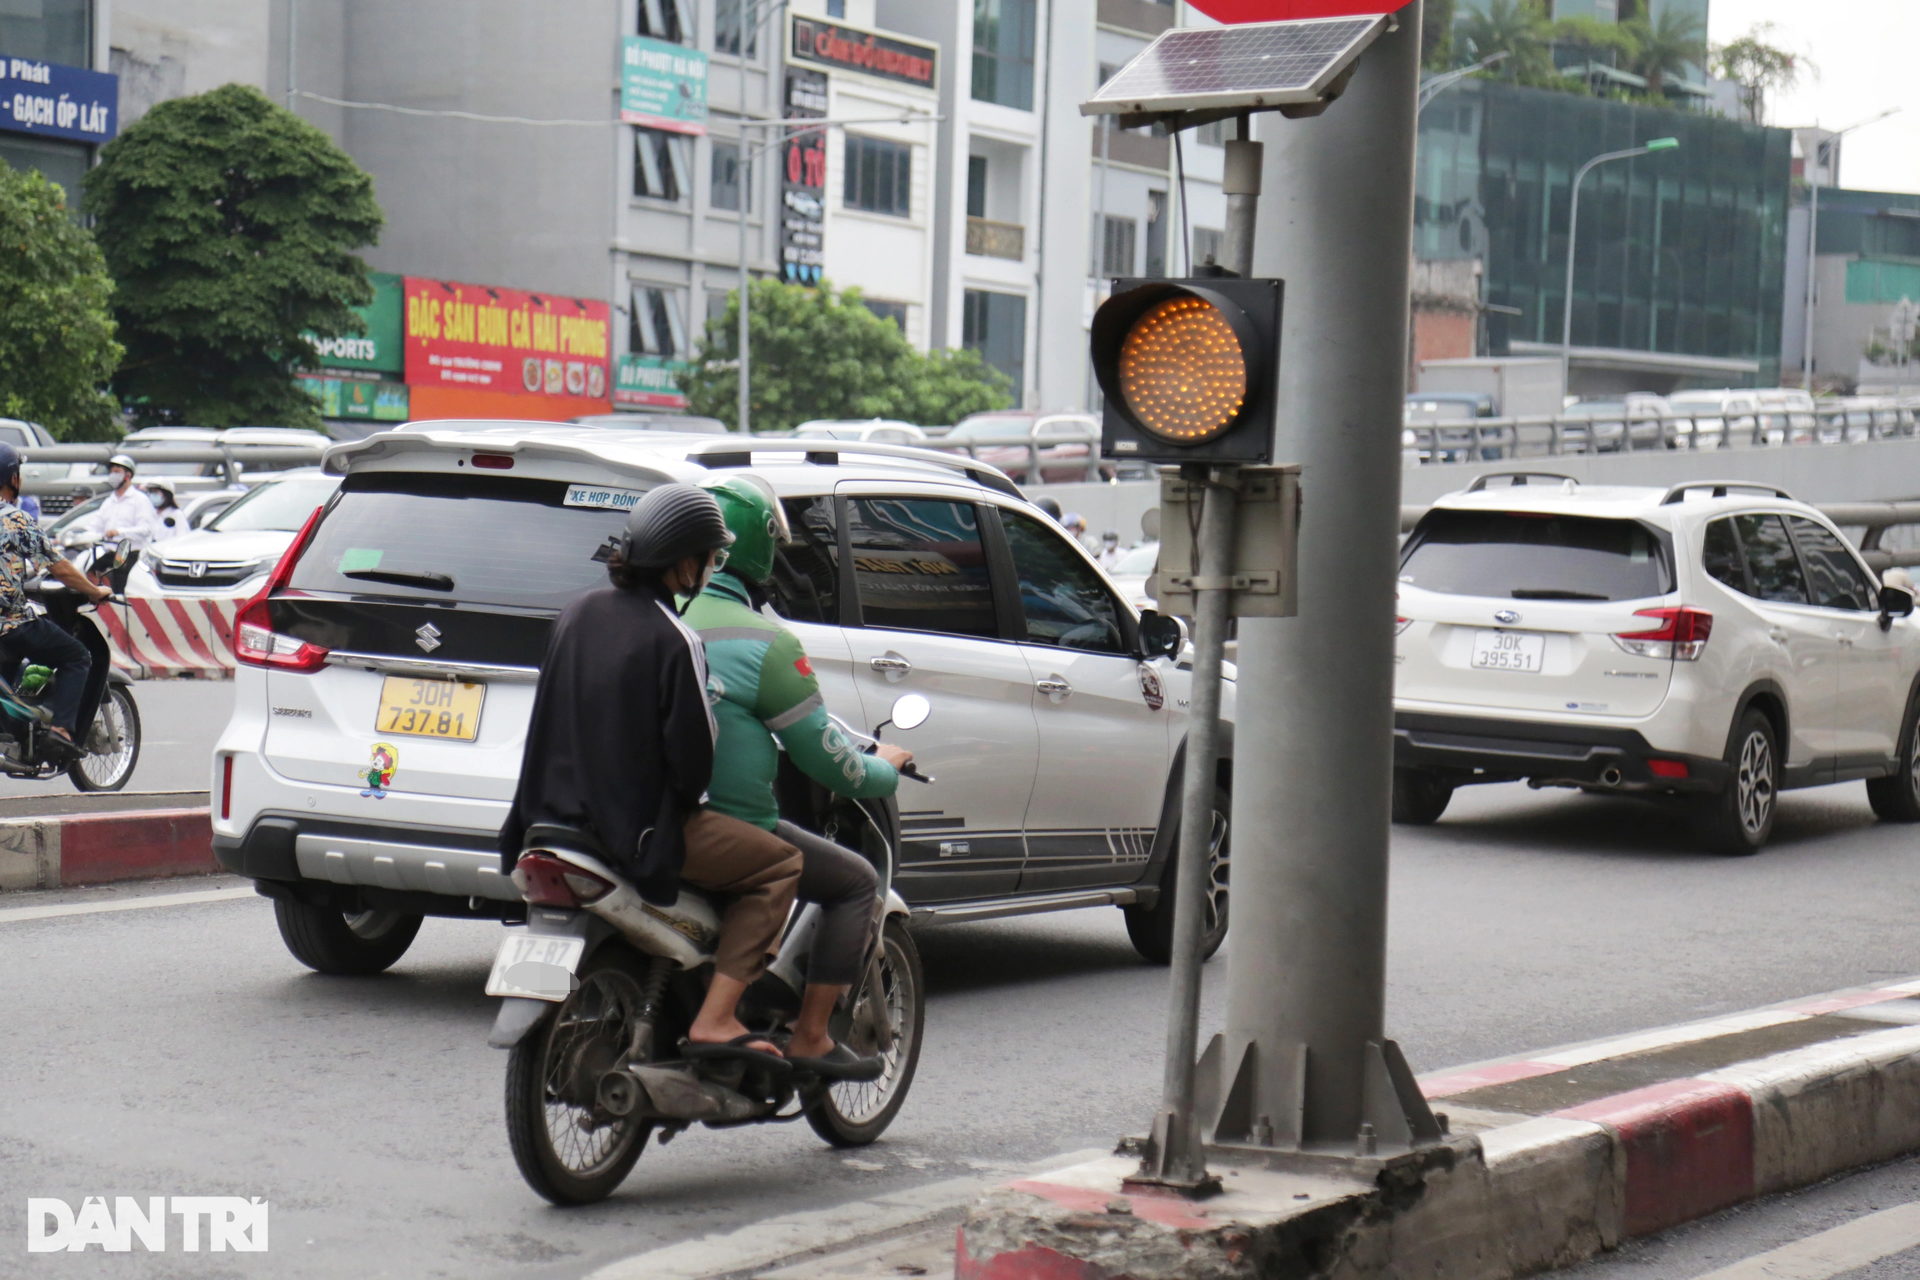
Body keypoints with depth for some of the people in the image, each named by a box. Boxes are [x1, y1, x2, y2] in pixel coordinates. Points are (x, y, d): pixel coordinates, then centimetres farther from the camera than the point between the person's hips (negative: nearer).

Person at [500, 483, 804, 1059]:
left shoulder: (579, 612, 6)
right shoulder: (672, 640, -16)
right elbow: (691, 757, -14)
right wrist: (689, 802, 6)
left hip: (558, 813, 9)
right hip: (639, 830, -8)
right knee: (779, 864, 1)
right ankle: (714, 1020, -10)